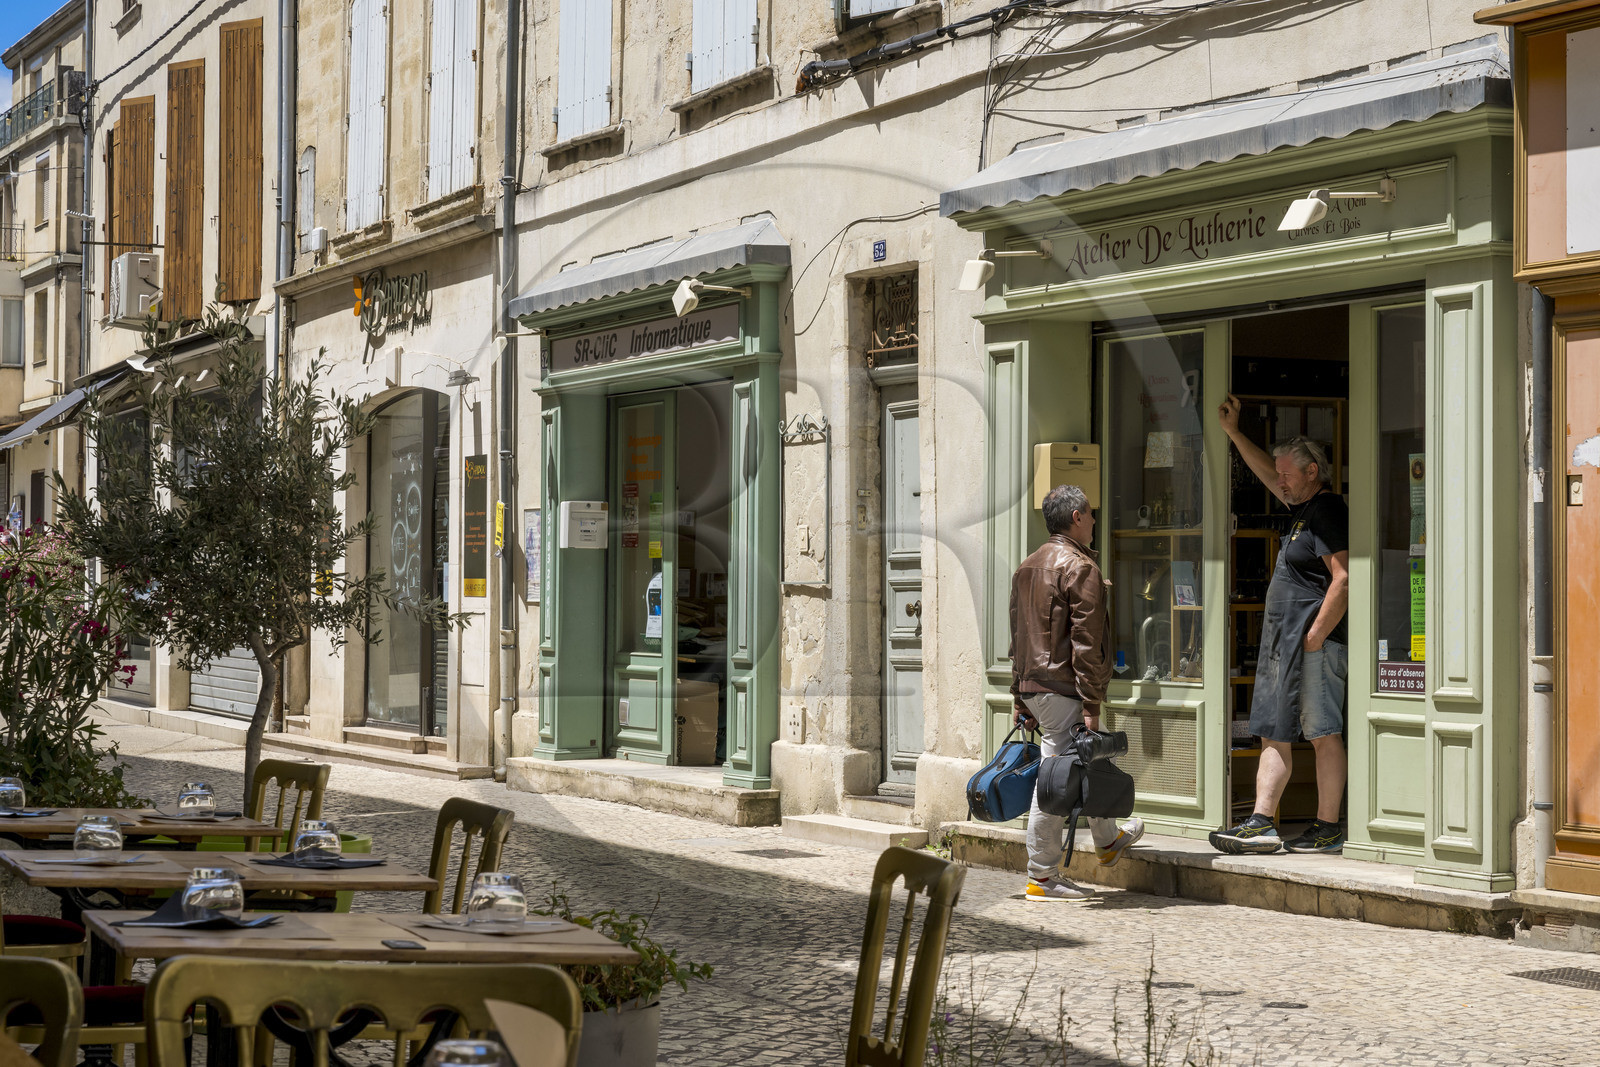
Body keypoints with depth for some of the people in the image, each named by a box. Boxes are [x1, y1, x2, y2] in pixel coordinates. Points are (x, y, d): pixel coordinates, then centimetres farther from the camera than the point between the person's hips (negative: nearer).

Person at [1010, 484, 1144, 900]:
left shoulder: (1027, 567, 16)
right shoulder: (1080, 568, -12)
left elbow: (1017, 637, 20)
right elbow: (1085, 642, -17)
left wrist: (1020, 698, 23)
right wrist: (1091, 704, -17)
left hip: (1033, 687, 9)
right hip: (1061, 689, -9)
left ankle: (1108, 841, 38)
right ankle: (1042, 877, -1)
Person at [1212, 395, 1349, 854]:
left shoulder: (1327, 511, -12)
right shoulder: (1304, 507, 17)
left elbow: (1344, 580, -20)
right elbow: (1270, 474, 35)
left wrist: (1316, 636, -19)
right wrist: (1233, 432, 32)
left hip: (1314, 644, -10)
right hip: (1281, 644, 10)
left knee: (1324, 735, -5)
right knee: (1274, 734, 7)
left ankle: (1327, 829, -2)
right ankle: (1261, 824, 7)